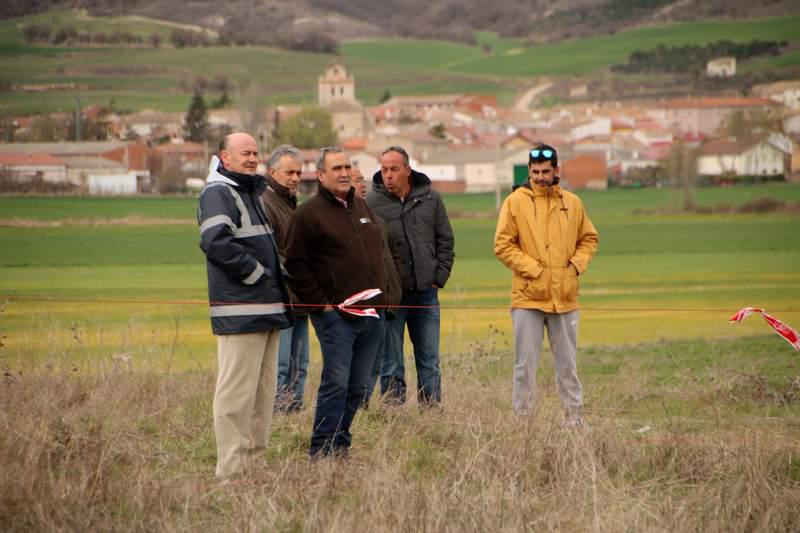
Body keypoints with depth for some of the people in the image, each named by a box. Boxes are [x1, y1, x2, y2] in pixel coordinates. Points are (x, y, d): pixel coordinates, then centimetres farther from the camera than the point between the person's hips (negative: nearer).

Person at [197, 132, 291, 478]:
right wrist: (256, 272, -16)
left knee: (263, 390, 12)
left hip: (267, 307, 10)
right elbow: (216, 242, -24)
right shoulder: (217, 194, -9)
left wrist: (276, 283, 15)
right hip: (240, 310, -10)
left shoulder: (254, 192, 22)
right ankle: (232, 469, -8)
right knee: (237, 391, -9)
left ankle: (255, 460, 18)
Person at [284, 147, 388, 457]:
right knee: (336, 383, -11)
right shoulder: (309, 213, -5)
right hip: (336, 315, -7)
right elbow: (296, 265, -7)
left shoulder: (362, 207, 17)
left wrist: (381, 292, 17)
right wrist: (321, 304, -11)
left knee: (358, 387, 8)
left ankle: (340, 442, 16)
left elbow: (379, 252, 28)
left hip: (372, 313, 7)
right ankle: (322, 450, -7)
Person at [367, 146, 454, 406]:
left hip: (426, 291, 3)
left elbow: (445, 240, 12)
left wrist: (439, 277, 3)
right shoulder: (372, 203, -5)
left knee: (430, 362, 8)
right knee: (391, 365, 2)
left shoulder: (430, 199, 5)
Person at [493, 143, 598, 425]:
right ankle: (522, 418, 5)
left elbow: (589, 239, 18)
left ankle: (575, 416, 17)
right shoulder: (515, 202, -2)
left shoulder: (572, 203, 8)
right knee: (526, 363, 0)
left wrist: (577, 264, 0)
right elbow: (503, 245, -4)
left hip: (565, 296, 3)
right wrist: (533, 269, -11)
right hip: (528, 297, -3)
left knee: (567, 362, 10)